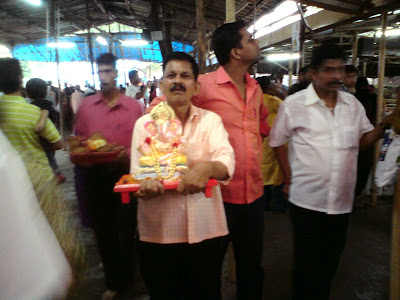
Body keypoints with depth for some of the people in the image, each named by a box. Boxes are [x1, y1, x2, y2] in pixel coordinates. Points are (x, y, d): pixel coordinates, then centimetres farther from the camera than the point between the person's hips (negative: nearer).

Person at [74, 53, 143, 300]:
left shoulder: (133, 106, -2)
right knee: (103, 232, 13)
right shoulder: (86, 106, 6)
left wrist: (126, 154, -20)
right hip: (95, 177, 3)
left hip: (125, 176, -2)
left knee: (125, 234, 7)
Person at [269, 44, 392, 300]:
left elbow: (363, 140, 11)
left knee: (332, 259, 20)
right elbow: (277, 142, 0)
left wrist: (384, 126, -7)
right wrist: (289, 177, -3)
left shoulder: (353, 104, 7)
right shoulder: (294, 104, -6)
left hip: (342, 200, 5)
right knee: (308, 262, 7)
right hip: (307, 199, -4)